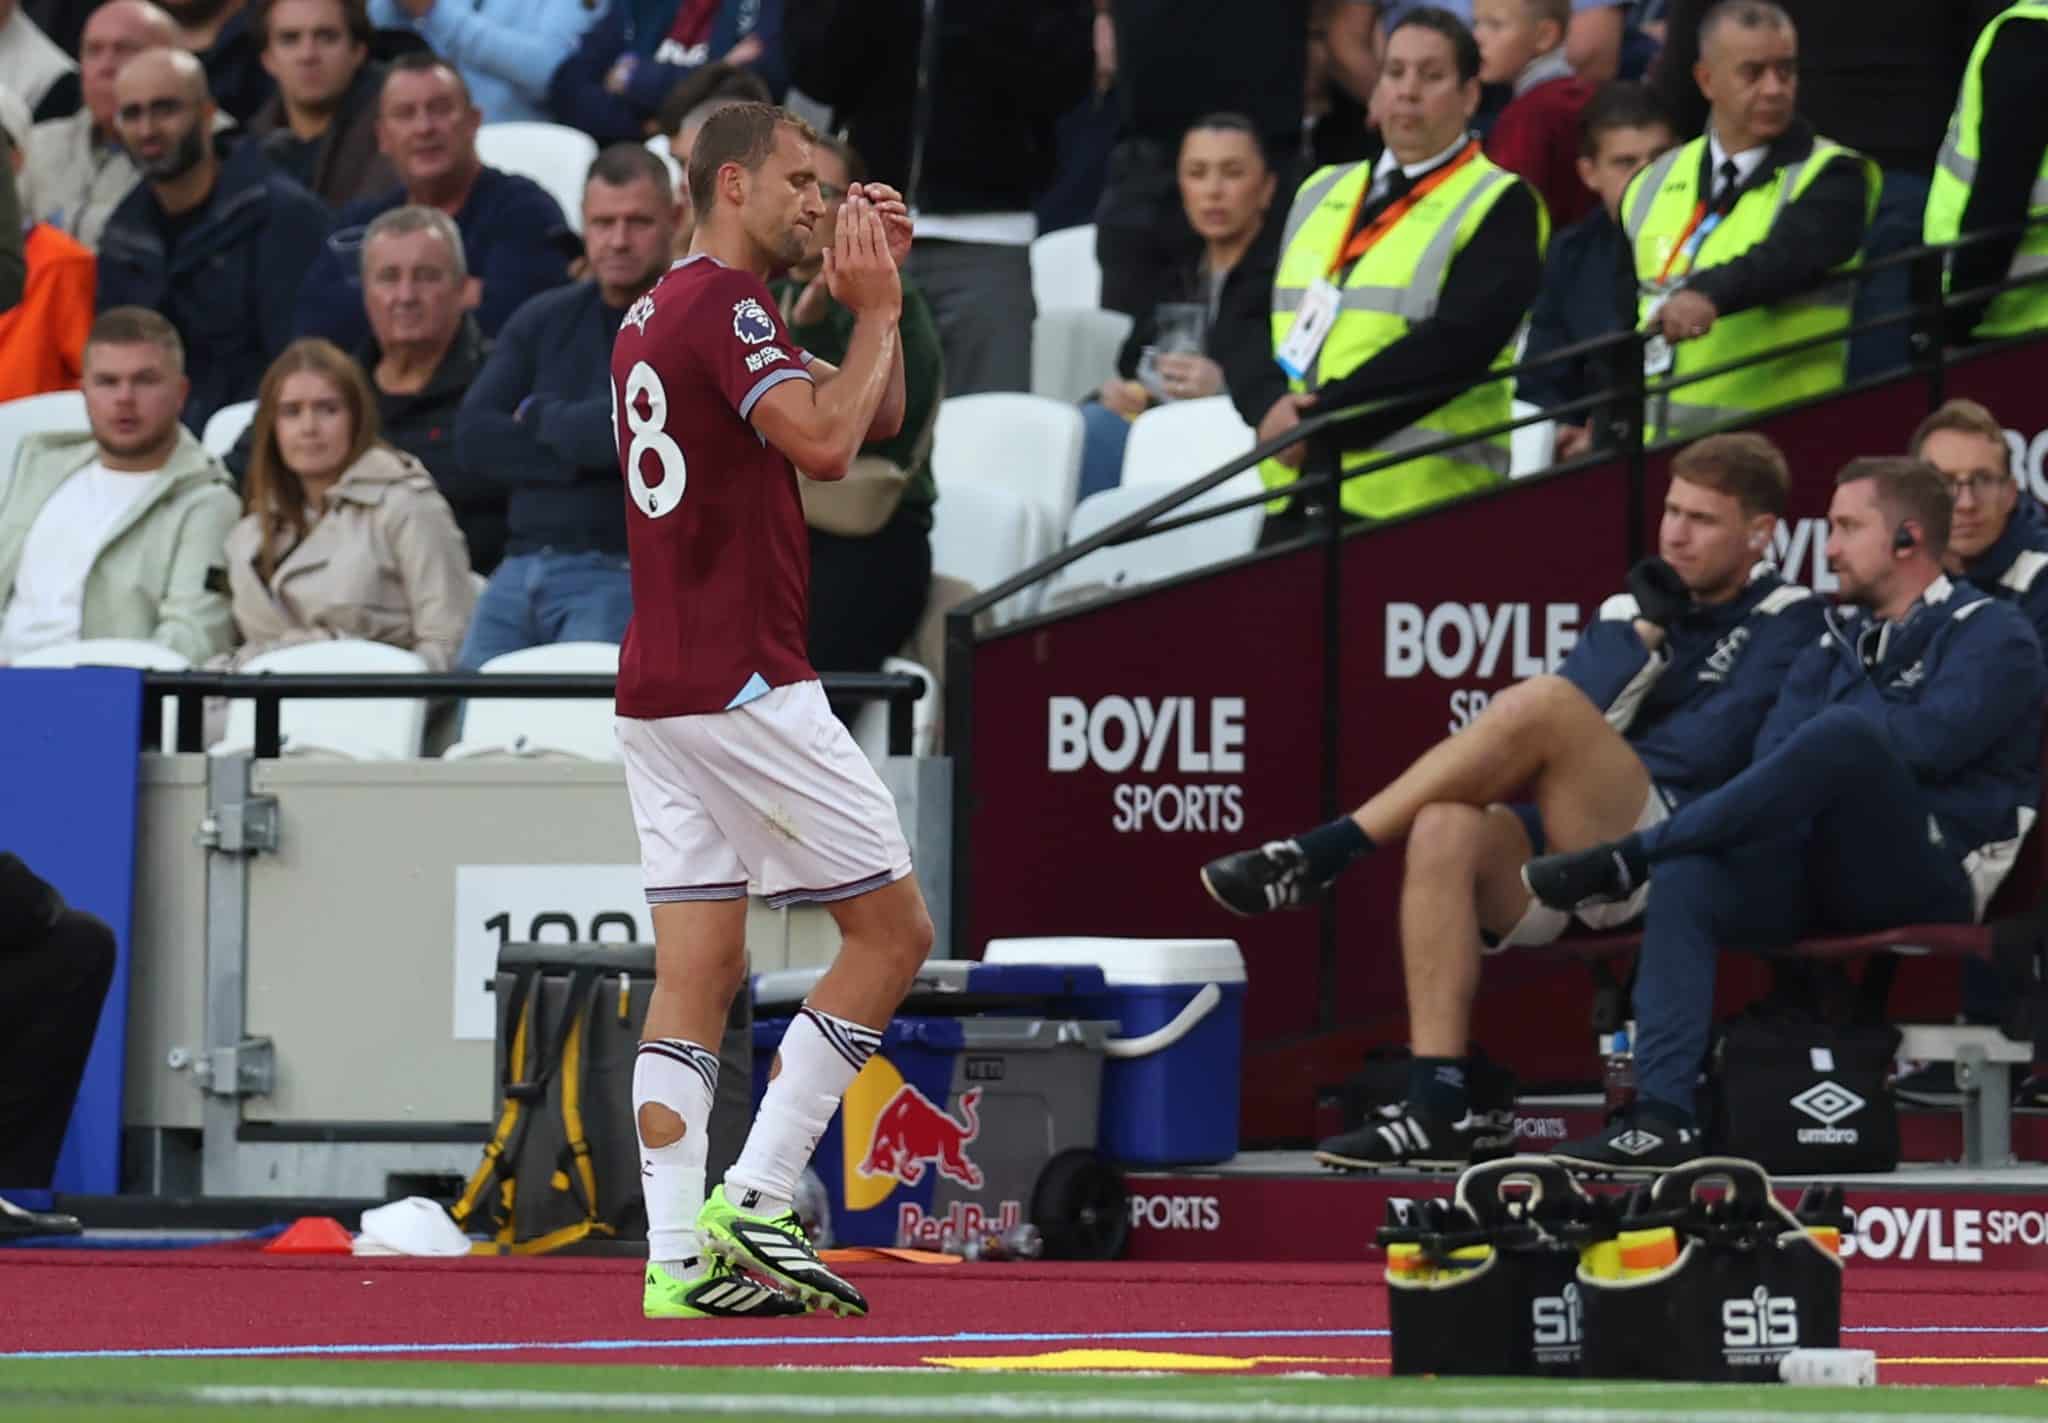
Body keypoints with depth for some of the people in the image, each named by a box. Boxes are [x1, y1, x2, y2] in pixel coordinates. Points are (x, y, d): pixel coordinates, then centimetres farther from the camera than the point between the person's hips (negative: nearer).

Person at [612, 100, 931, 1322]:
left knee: (698, 975, 5)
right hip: (744, 683, -9)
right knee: (893, 929, 0)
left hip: (659, 694, 9)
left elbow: (876, 418, 25)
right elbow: (826, 442, -26)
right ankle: (756, 1200, -6)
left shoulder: (655, 316, 20)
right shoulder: (727, 303, -11)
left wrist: (882, 294, 13)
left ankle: (677, 1259, -2)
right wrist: (876, 308, -13)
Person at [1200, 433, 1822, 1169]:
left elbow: (1707, 751, -6)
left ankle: (1320, 856, -24)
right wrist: (1645, 630, -1)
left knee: (1540, 705, -28)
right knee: (1445, 828, -28)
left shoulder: (1786, 621, 7)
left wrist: (1591, 772, 0)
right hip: (1573, 854, 5)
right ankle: (1442, 1104, -32)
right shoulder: (1638, 607, 24)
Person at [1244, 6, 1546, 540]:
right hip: (1292, 502, 6)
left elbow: (1453, 343, -15)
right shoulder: (1319, 196, 19)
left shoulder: (1497, 206, -1)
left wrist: (1320, 421, -20)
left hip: (1413, 504, -6)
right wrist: (1271, 407, -11)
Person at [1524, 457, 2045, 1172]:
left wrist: (1833, 739, -2)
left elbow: (1926, 740, -15)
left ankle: (1628, 859, -25)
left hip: (1934, 884, -6)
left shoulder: (1990, 635, 2)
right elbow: (1776, 749, 8)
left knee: (1844, 735, -34)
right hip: (1822, 878, 6)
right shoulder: (1840, 642, 23)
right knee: (1688, 877, -25)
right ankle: (1663, 1118, -37)